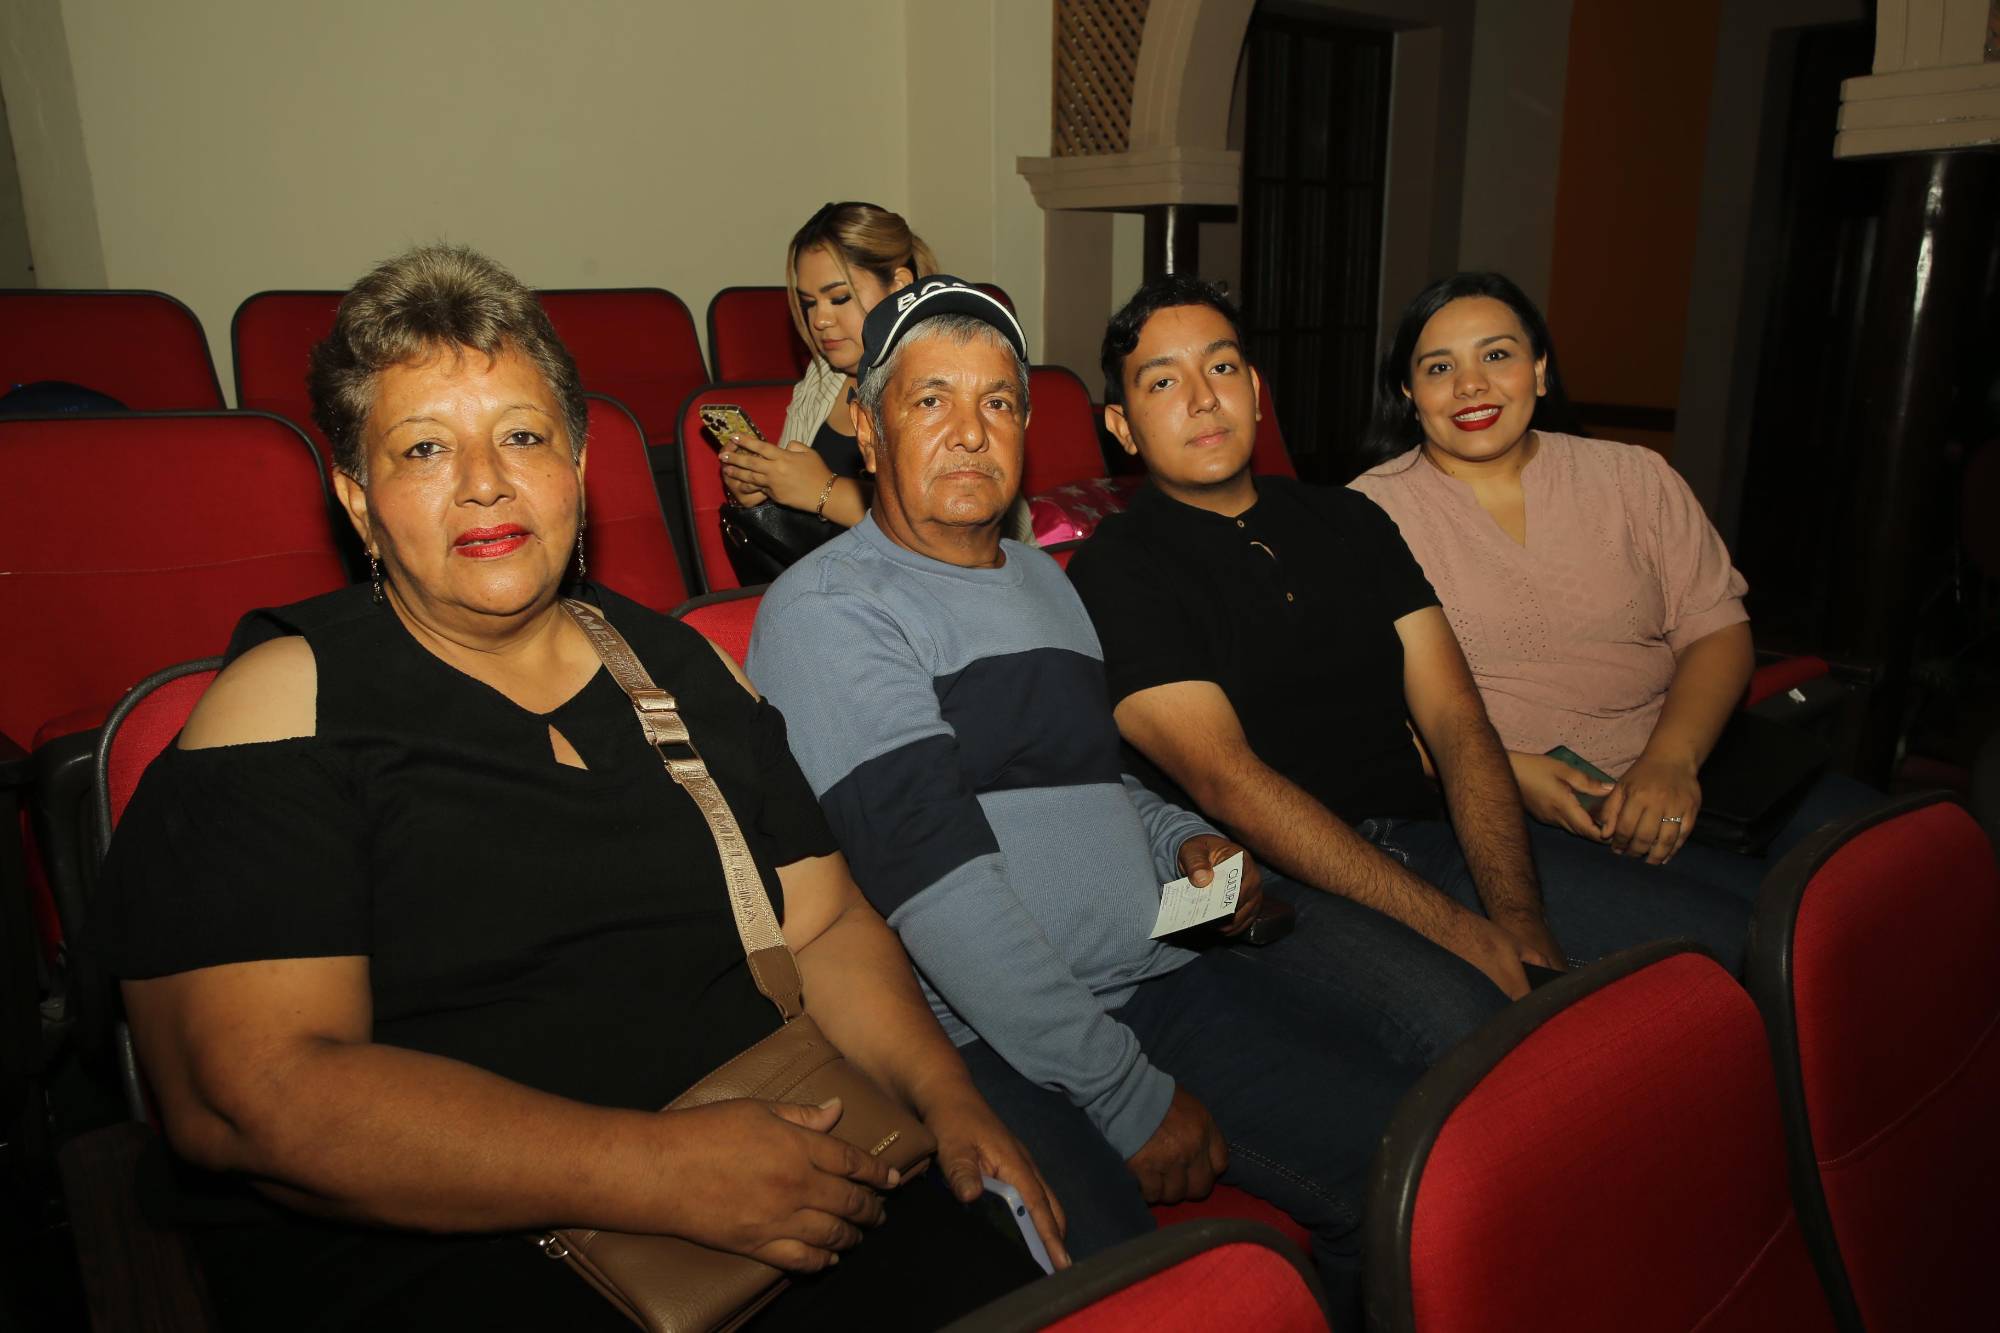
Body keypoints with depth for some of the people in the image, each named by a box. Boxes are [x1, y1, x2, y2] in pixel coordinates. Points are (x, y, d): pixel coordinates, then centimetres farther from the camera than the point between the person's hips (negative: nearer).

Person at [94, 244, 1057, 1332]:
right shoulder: (285, 702, -3)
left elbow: (825, 924, 14)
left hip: (768, 1203, 4)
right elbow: (244, 1097, -13)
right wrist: (659, 1171, -19)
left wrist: (945, 1096, -5)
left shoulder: (684, 668, 12)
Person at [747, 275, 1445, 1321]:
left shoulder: (1043, 577, 20)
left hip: (1160, 972, 7)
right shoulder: (828, 608, -7)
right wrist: (1128, 1095, -15)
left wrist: (1181, 840, 9)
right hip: (982, 1036, -7)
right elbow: (935, 879, -15)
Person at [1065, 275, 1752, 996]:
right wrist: (1461, 934, -19)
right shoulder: (1115, 571, -3)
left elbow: (1455, 721, 8)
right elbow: (1228, 782, -14)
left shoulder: (1350, 520, 16)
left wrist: (1522, 926, -8)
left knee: (1727, 933, -7)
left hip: (1425, 834, 7)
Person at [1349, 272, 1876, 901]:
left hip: (1675, 771, 5)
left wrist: (1672, 757, -13)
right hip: (1493, 804, -4)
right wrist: (1500, 772, -18)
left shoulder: (1633, 478, 11)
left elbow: (1716, 631, 7)